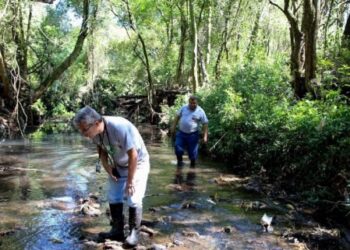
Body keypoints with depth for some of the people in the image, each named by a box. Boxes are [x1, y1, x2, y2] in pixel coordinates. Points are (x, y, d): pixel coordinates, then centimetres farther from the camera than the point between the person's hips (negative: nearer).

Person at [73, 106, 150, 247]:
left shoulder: (120, 127, -37)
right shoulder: (95, 131, -18)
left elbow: (133, 155, -30)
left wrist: (130, 181, -22)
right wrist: (108, 168, -6)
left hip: (137, 163, -6)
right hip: (117, 166, 6)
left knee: (133, 199, -8)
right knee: (113, 198, 8)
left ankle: (134, 233, 8)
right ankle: (117, 231, 22)